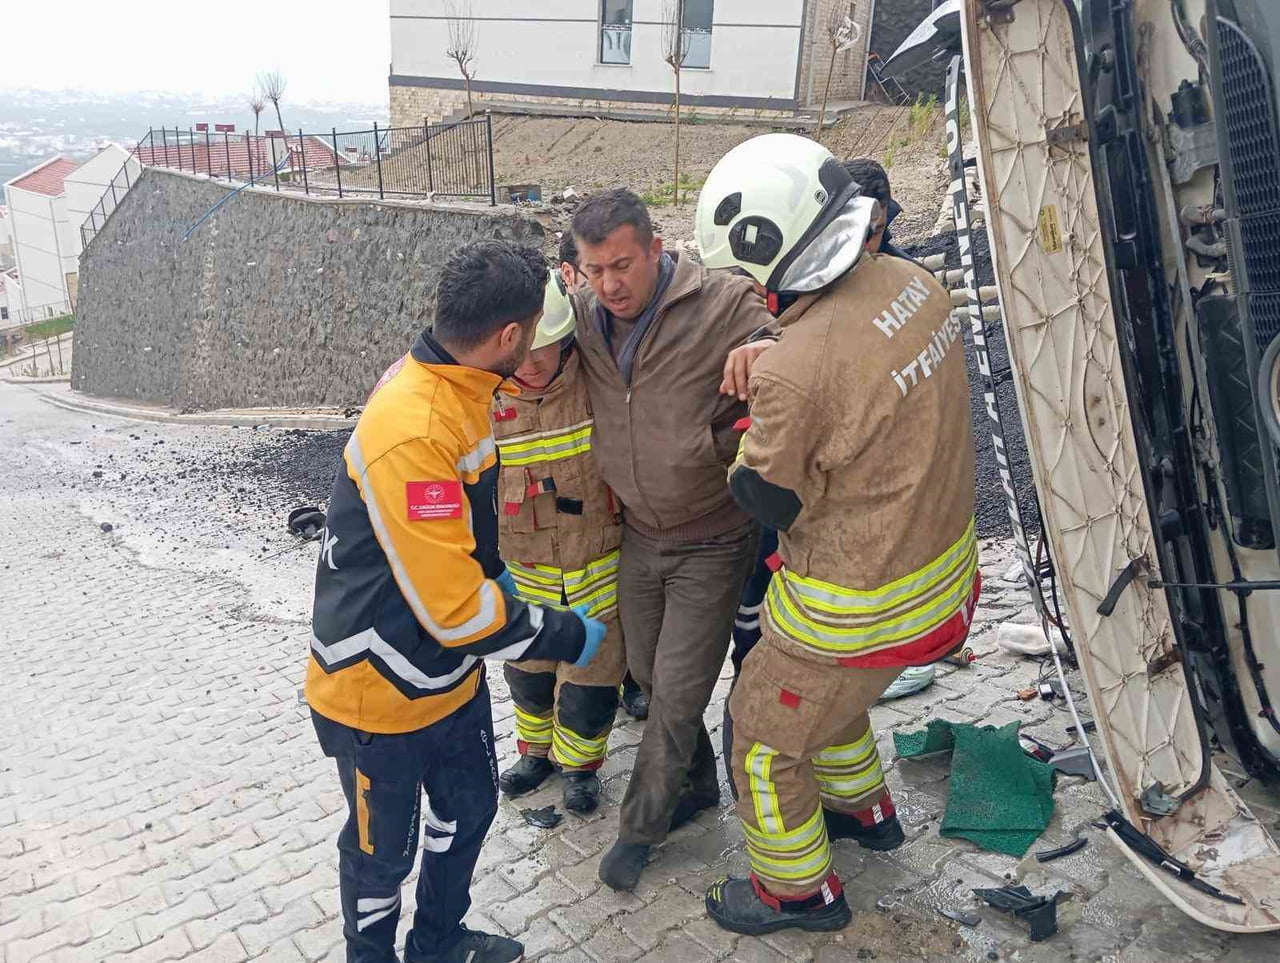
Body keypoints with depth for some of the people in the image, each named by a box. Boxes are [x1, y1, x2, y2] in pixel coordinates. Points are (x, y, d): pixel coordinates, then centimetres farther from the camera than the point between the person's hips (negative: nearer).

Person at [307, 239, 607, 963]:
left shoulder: (453, 386, -4)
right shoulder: (411, 435, -34)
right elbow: (455, 608, -30)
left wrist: (499, 574, 13)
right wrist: (567, 638, -18)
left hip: (451, 673, 9)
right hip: (379, 692, -8)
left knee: (469, 810, 23)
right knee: (385, 848, 16)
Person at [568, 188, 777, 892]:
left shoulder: (722, 305, -20)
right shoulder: (582, 319, -4)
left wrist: (769, 351, -40)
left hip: (711, 543, -5)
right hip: (637, 536, 6)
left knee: (677, 692, 3)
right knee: (648, 674, 19)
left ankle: (642, 824, 27)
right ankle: (697, 784, 45)